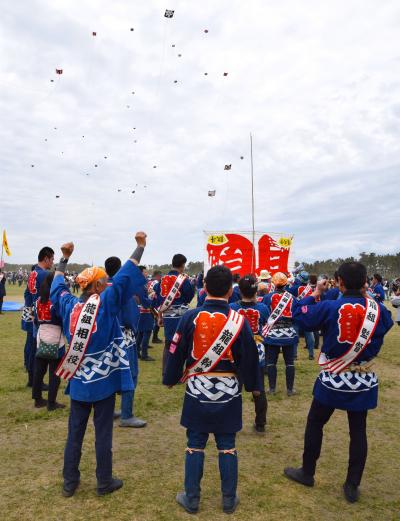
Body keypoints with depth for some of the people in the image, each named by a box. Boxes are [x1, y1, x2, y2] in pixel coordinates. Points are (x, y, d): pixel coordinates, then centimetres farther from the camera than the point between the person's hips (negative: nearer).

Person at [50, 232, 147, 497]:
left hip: (77, 381, 5)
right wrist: (141, 246, -14)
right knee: (103, 433, 9)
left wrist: (64, 258, 24)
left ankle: (70, 482, 28)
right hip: (103, 381, -4)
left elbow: (57, 287, 15)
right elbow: (124, 278, -20)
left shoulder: (69, 305, -3)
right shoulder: (105, 304, -17)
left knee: (75, 433, 16)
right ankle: (105, 482, 23)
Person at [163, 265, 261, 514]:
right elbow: (250, 358, -1)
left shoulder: (190, 317, -12)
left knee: (195, 446, 13)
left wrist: (171, 379, 12)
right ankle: (229, 499, 28)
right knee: (227, 447, 14)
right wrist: (253, 385, 14)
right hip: (228, 393, 1)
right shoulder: (239, 321, -9)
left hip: (197, 392, 0)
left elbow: (176, 353, -3)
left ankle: (192, 499, 26)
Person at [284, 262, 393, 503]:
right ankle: (353, 486, 25)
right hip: (364, 382, 3)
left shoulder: (329, 308, -20)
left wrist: (315, 293, 3)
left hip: (333, 380, -2)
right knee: (358, 432, 15)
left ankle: (307, 473, 30)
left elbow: (299, 315, -7)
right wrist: (367, 297, 13)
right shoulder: (379, 310, -9)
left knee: (315, 423, 16)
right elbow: (387, 322, 15)